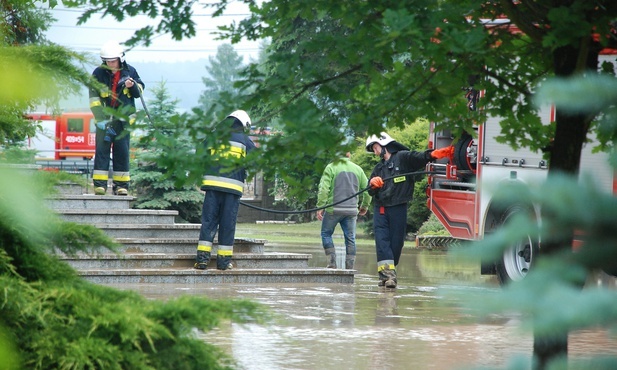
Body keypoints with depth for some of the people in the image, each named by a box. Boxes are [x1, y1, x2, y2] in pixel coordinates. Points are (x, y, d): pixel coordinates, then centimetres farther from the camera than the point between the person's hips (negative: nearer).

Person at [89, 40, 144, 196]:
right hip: (104, 119, -1)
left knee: (122, 152, 1)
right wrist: (101, 119, -12)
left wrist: (133, 86, -10)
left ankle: (121, 185, 5)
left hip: (123, 119, 1)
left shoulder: (129, 71, 4)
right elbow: (93, 97, -3)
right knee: (102, 150, -6)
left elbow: (139, 92, 14)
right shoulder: (99, 73, -1)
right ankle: (100, 184, -5)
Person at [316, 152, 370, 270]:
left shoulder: (331, 168, -4)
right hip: (351, 210, 3)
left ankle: (332, 263, 1)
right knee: (350, 238, 7)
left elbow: (324, 188, -12)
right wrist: (364, 206, 24)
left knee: (326, 234, 11)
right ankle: (350, 267, 5)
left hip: (333, 209, -3)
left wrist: (320, 206, -9)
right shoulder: (357, 169, 9)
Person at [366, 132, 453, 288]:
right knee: (382, 241, -10)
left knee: (396, 242, -2)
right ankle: (387, 273, -14)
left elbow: (420, 158, -15)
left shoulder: (403, 158, 2)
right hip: (380, 209, 5)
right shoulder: (379, 168, 22)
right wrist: (373, 183, -5)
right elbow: (371, 191, 18)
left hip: (398, 209, -5)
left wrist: (434, 154, -35)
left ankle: (388, 273, 7)